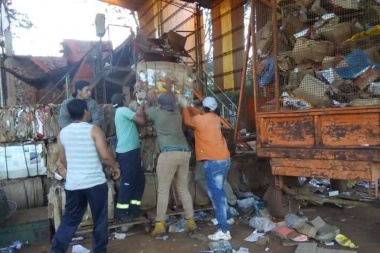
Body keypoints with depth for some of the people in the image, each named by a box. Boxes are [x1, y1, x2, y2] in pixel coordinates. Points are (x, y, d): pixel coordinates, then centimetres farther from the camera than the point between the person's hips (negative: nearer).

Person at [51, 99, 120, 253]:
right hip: (95, 182, -4)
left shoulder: (62, 133, 5)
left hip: (72, 184, 5)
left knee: (70, 219, 18)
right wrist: (115, 167, 2)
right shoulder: (93, 130, -11)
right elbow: (105, 156, -16)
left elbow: (63, 160, 14)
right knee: (99, 220, 12)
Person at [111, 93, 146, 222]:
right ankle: (120, 213, 3)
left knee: (139, 179, 14)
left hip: (130, 151, 10)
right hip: (127, 152, -10)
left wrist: (140, 111, 19)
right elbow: (142, 121, -10)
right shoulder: (123, 110, -8)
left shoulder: (121, 112, 22)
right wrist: (141, 111, 7)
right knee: (128, 182, -5)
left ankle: (133, 208, 20)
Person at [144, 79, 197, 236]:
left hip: (169, 154, -6)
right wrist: (169, 88, 55)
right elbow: (172, 102, 39)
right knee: (183, 188, 13)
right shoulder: (177, 112, 16)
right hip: (184, 153, 6)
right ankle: (190, 221, 15)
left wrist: (150, 100, 47)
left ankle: (160, 224, 6)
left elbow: (147, 109, 26)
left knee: (163, 190, 1)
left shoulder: (158, 113, 3)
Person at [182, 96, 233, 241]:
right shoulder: (215, 118, 10)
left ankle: (224, 230, -6)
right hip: (224, 159, 9)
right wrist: (190, 108, 32)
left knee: (216, 194, -6)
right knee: (218, 191, 25)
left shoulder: (200, 119, -10)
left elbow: (188, 120, 12)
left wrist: (185, 107, 26)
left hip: (213, 161, -9)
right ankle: (226, 216, 38)